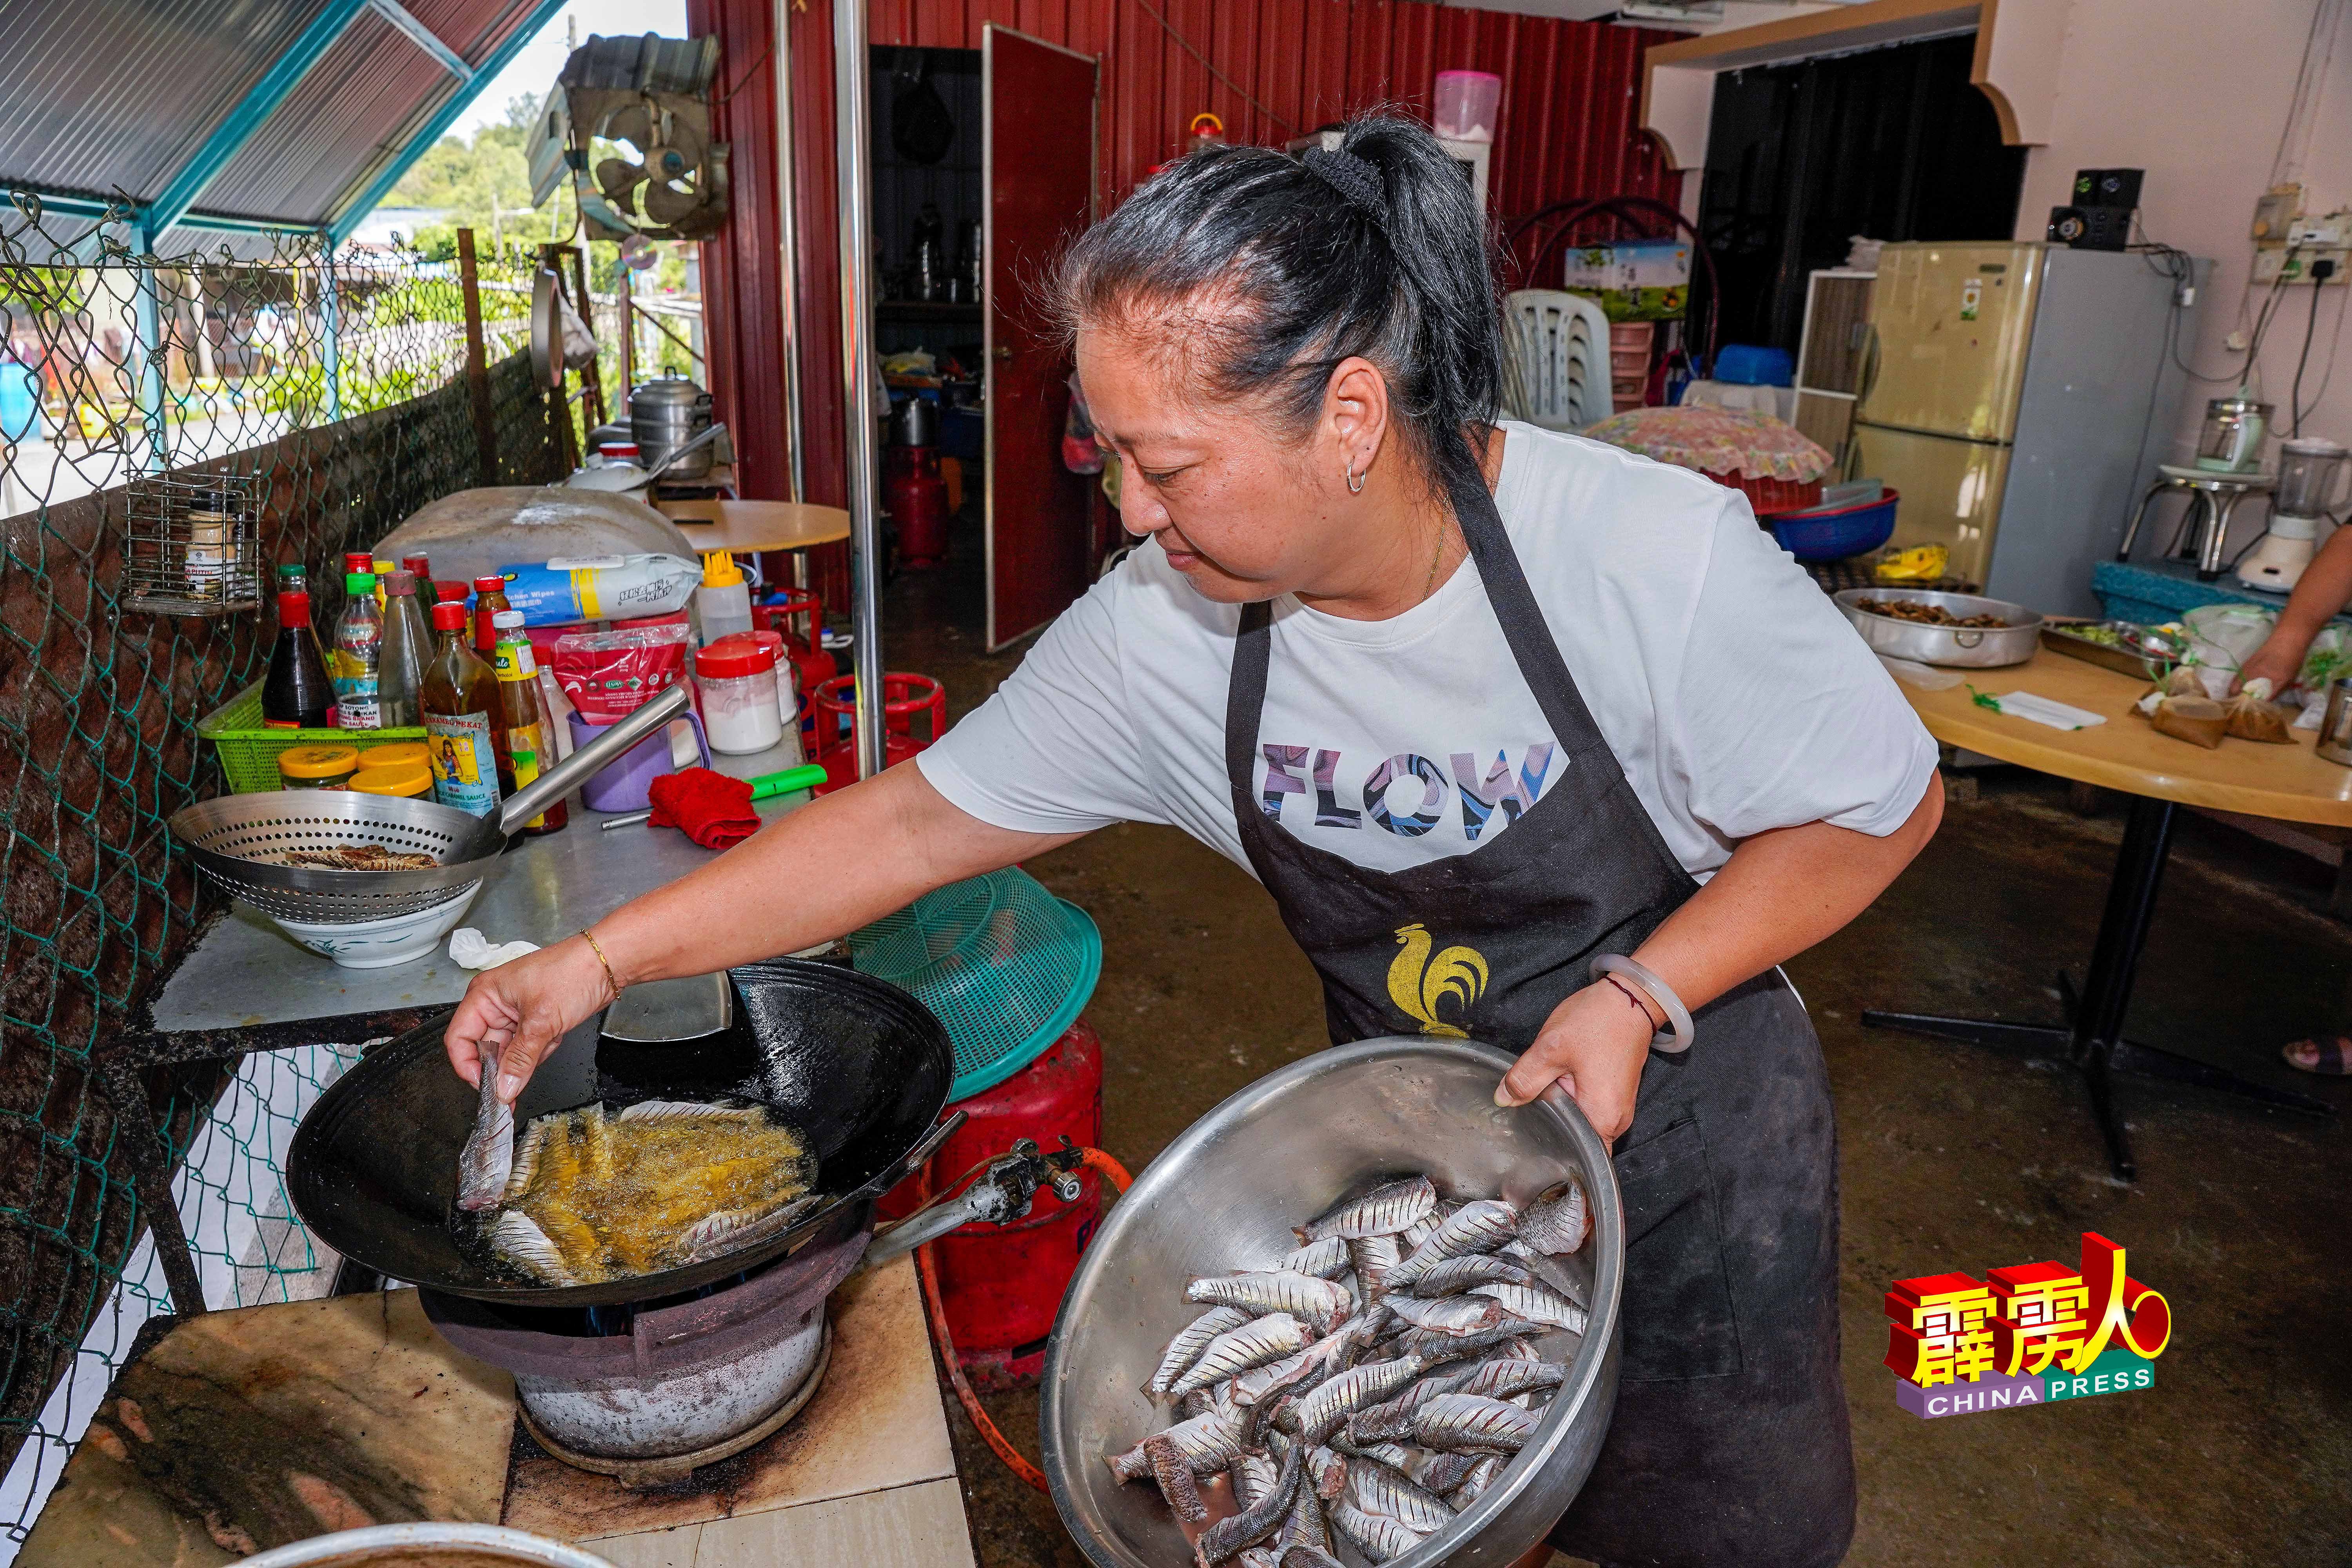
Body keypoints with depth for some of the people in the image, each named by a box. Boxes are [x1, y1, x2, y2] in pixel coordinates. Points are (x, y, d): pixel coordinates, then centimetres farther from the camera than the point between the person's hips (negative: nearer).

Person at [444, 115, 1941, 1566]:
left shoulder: (1656, 559, -28)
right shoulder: (1160, 629, -17)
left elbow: (1883, 805, -14)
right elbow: (923, 816, -9)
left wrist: (1638, 994, -26)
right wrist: (600, 958, -10)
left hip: (1687, 1140, -2)